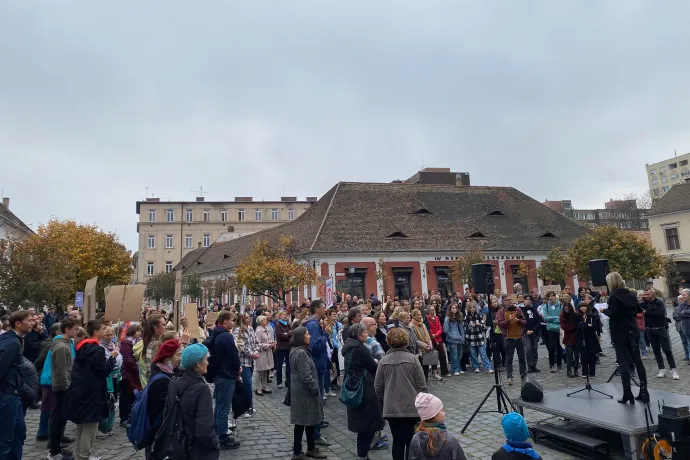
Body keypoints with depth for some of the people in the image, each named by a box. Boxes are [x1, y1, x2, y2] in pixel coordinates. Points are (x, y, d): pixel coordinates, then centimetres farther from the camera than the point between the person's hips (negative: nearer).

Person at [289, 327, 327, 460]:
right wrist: (316, 389, -14)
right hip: (304, 392, -10)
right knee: (302, 422, 1)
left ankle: (311, 449, 30)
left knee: (309, 421, 18)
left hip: (301, 391, 10)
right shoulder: (300, 353, -23)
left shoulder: (297, 350, 11)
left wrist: (314, 388, 18)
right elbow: (306, 376, -25)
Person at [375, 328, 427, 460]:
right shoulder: (412, 358, -10)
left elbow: (378, 387, 4)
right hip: (412, 407, -2)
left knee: (397, 441, 13)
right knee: (412, 442, 10)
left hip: (391, 409, 2)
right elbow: (422, 384, -7)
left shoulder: (383, 361, -3)